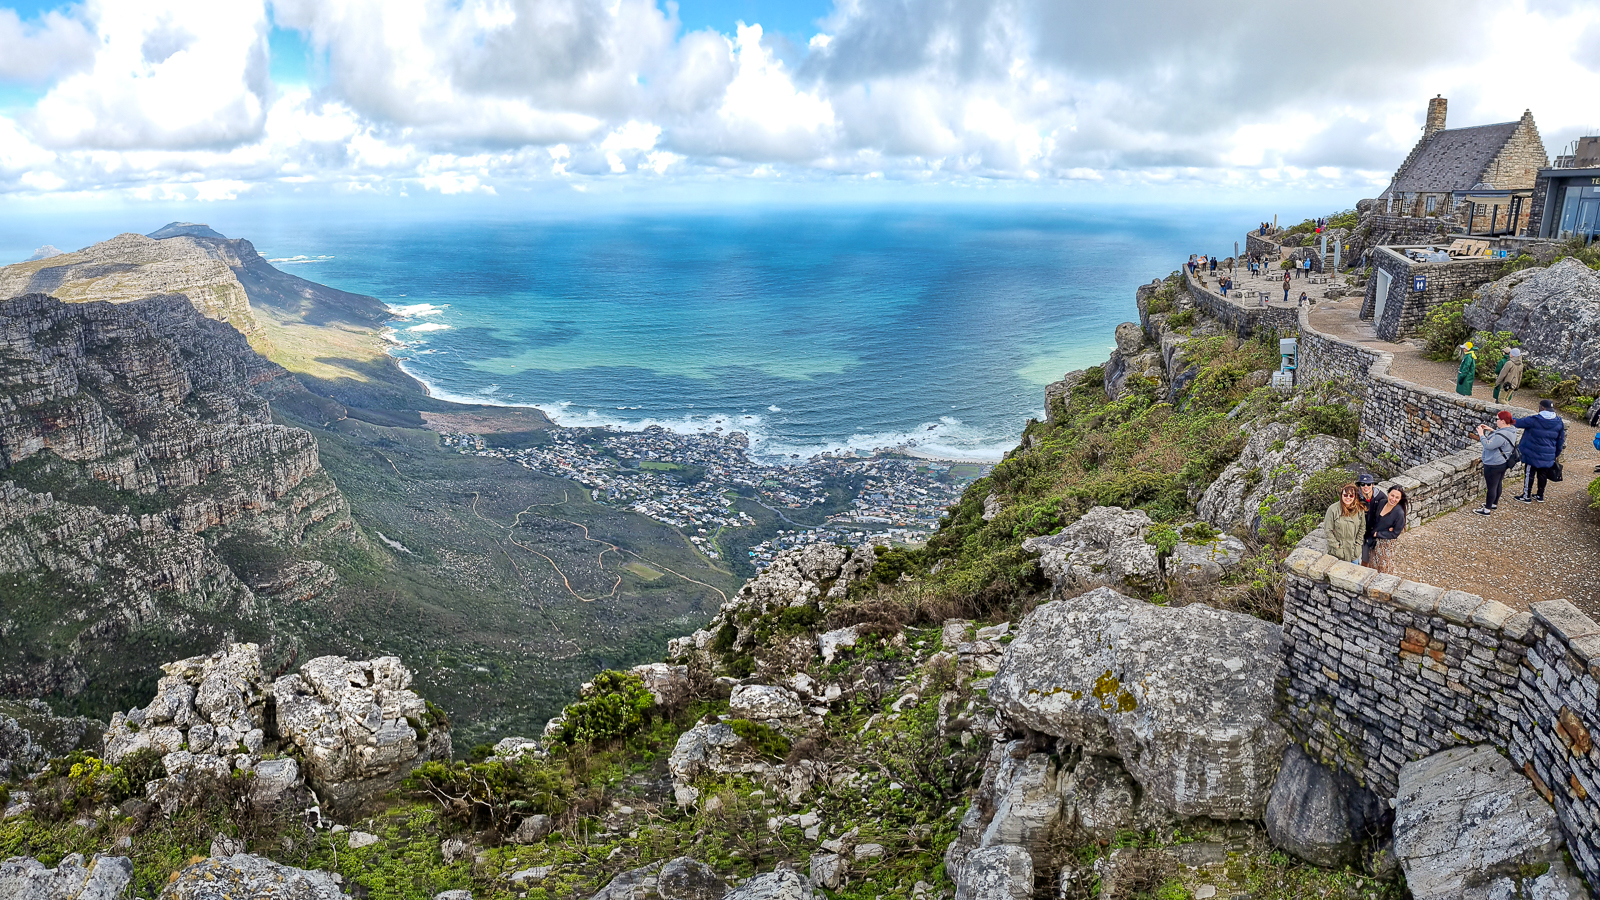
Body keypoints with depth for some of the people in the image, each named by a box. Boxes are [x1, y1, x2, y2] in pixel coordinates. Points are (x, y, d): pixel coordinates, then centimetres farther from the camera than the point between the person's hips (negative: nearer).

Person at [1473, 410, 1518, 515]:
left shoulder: (1501, 435, -30)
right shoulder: (1511, 430, 2)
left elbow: (1488, 445, -29)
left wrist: (1481, 434, -17)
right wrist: (1492, 430, 9)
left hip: (1493, 465, -10)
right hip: (1503, 463, 10)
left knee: (1491, 487, 1)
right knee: (1498, 484, 23)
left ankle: (1487, 509, 11)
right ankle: (1494, 504, 39)